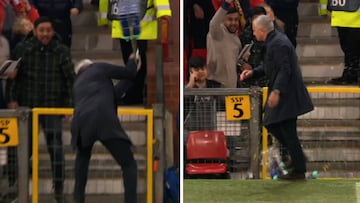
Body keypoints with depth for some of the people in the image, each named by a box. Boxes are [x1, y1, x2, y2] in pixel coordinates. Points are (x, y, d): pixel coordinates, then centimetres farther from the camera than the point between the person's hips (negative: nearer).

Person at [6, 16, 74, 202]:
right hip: (26, 107, 1)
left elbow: (70, 79, 3)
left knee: (55, 148, -6)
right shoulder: (22, 49, 0)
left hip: (53, 108, -1)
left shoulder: (62, 51, 1)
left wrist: (69, 104, -2)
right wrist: (12, 99, -4)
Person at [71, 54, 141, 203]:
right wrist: (133, 61, 35)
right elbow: (128, 73, 15)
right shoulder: (99, 67, 21)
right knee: (128, 164, 2)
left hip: (81, 121, 5)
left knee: (83, 156, 38)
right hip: (104, 120, -5)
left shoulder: (78, 83, 36)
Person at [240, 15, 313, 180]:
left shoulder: (278, 44, -20)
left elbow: (285, 70, -25)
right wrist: (253, 72, 7)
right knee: (272, 125, 17)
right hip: (283, 94, 11)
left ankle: (299, 171, 2)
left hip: (287, 95, -11)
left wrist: (276, 91, -30)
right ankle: (297, 156, 23)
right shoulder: (274, 40, 12)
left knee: (288, 132, -5)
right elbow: (269, 66, 20)